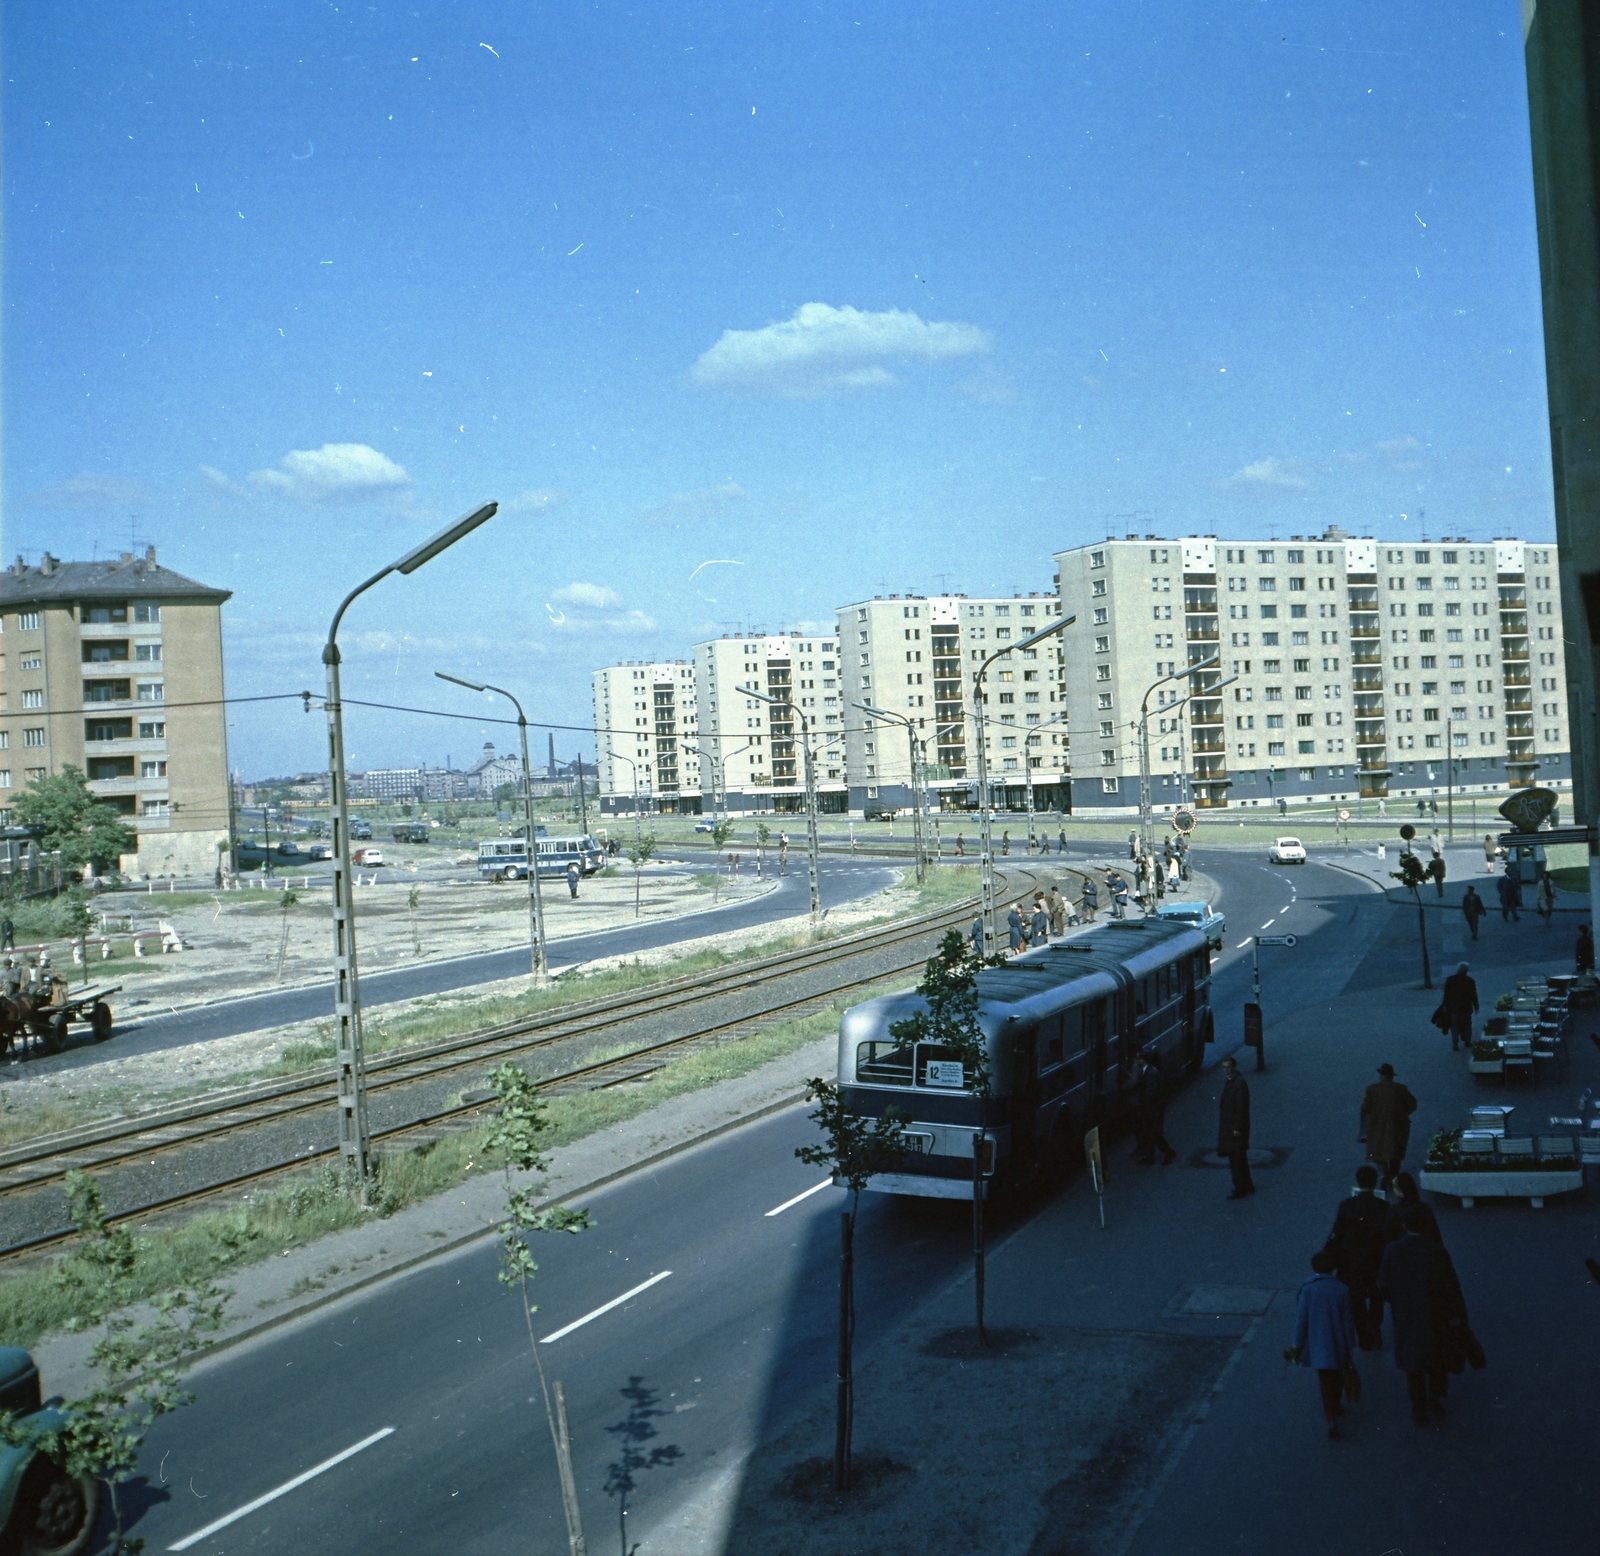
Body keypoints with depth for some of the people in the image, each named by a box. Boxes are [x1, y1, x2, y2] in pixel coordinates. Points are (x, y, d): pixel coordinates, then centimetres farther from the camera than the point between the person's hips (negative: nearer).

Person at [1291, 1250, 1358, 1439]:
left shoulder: (1307, 1290, -13)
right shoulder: (1341, 1289, -11)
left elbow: (1301, 1320, -9)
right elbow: (1347, 1320, -6)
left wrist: (1298, 1345, 1)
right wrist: (1349, 1346, 4)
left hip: (1317, 1347, -1)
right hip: (1338, 1345, 1)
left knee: (1325, 1382, 8)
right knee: (1337, 1378, 25)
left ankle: (1331, 1419, -5)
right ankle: (1335, 1406, 44)